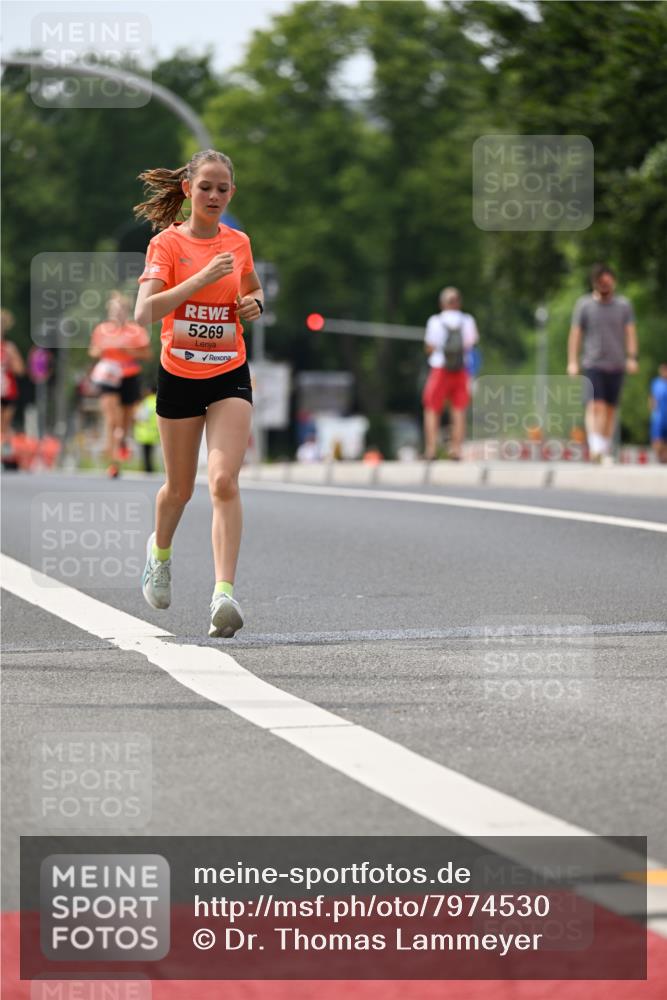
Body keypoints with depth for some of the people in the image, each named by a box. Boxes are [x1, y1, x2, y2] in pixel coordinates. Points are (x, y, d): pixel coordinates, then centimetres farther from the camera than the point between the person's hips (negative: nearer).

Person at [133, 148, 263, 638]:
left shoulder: (238, 243, 4)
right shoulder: (167, 244, -8)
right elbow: (145, 312, -22)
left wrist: (256, 303, 2)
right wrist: (202, 278, -27)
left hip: (230, 376, 1)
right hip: (179, 376, -1)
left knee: (224, 480, -17)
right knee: (180, 487, 13)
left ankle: (224, 592, -23)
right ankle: (161, 551, 46)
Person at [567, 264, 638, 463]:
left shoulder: (623, 305, 9)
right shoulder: (584, 304, 6)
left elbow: (630, 332, 5)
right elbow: (575, 334, 5)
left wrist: (632, 357, -9)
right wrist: (572, 361, -3)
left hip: (616, 365, 2)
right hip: (593, 364, -2)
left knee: (611, 409, 5)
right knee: (595, 406, -17)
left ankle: (606, 452, 11)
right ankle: (595, 447, -25)